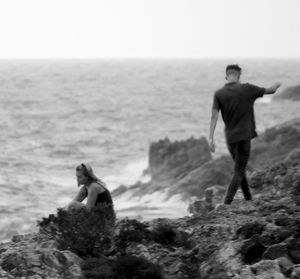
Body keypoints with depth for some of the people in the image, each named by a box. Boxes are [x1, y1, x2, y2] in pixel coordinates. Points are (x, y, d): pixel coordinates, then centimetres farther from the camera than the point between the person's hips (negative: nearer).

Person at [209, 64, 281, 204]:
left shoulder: (219, 94, -3)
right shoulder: (247, 89, -7)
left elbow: (214, 116, -10)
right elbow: (270, 90, 7)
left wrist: (211, 138, -11)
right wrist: (276, 86, 30)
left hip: (230, 137, 3)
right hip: (244, 135, -3)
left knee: (240, 168, 20)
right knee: (239, 171, -2)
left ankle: (248, 198, 26)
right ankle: (227, 202, -14)